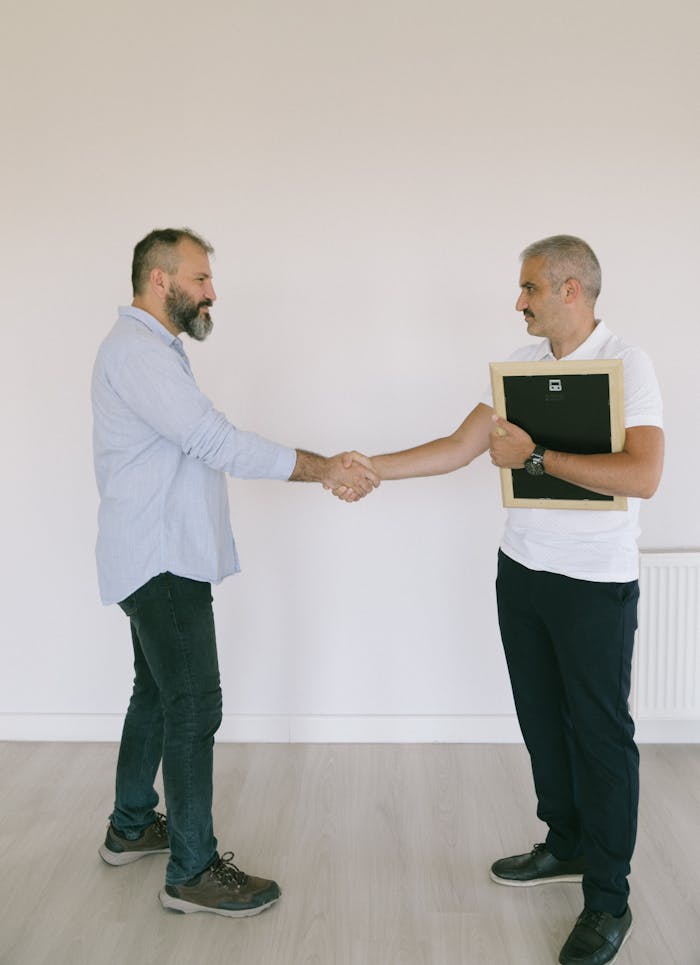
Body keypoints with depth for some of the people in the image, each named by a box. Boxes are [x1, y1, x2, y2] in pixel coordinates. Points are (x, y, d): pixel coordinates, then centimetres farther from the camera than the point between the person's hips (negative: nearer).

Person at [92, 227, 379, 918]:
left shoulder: (153, 350, 18)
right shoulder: (135, 351, -17)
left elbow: (201, 448, 16)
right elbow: (218, 442, -25)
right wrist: (326, 468, -21)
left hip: (161, 561, 11)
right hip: (161, 563, -11)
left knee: (157, 694, 19)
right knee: (194, 707, -5)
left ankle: (131, 828, 33)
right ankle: (192, 873, 6)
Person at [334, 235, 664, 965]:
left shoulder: (626, 364, -12)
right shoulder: (521, 364, 6)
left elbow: (642, 474, -24)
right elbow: (459, 448, 5)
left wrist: (535, 457, -20)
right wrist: (371, 469, -1)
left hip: (596, 584, -6)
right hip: (522, 570, 6)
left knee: (599, 733, 3)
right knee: (541, 716, 16)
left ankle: (608, 902, 17)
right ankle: (566, 846, 37)